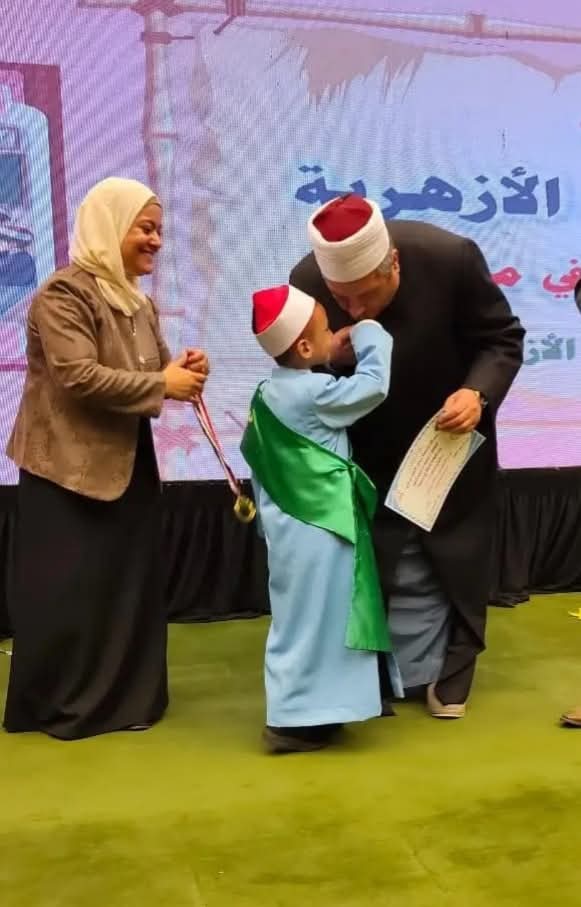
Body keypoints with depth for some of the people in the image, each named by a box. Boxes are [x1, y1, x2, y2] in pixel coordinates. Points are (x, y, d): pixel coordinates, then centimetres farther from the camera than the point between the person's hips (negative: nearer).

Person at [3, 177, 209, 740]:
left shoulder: (139, 302, 13)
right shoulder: (64, 293, -15)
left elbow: (155, 372, 16)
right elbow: (80, 376, -25)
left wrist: (184, 370, -7)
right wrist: (162, 385, -21)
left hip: (128, 465, 9)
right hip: (69, 468, -8)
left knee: (129, 583, 13)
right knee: (72, 590, -1)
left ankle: (124, 697, 26)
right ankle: (60, 706, 14)